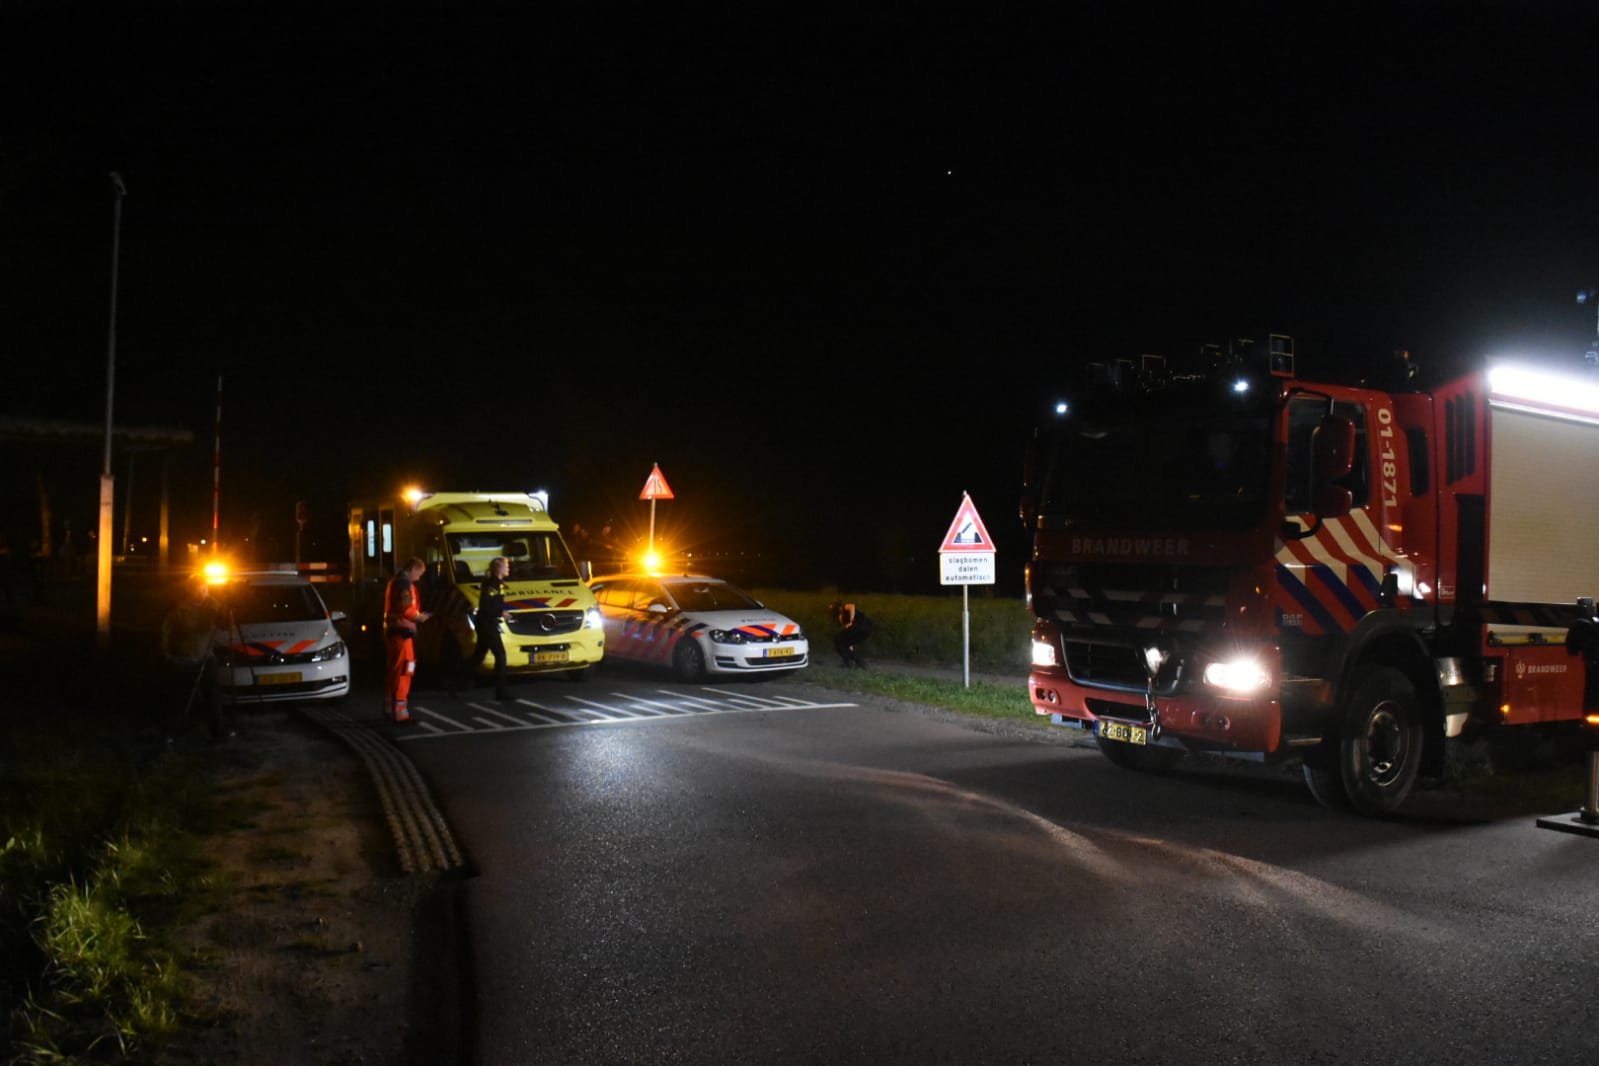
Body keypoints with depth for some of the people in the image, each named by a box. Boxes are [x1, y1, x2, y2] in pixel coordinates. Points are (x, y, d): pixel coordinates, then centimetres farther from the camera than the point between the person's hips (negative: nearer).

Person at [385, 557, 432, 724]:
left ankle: (392, 708, 26)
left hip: (392, 630, 11)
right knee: (404, 671, -11)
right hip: (402, 631, -11)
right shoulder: (404, 582, -14)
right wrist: (419, 616, -6)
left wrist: (416, 615, 15)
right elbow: (405, 608, -22)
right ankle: (400, 712, -13)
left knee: (396, 670, 18)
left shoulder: (395, 580, 19)